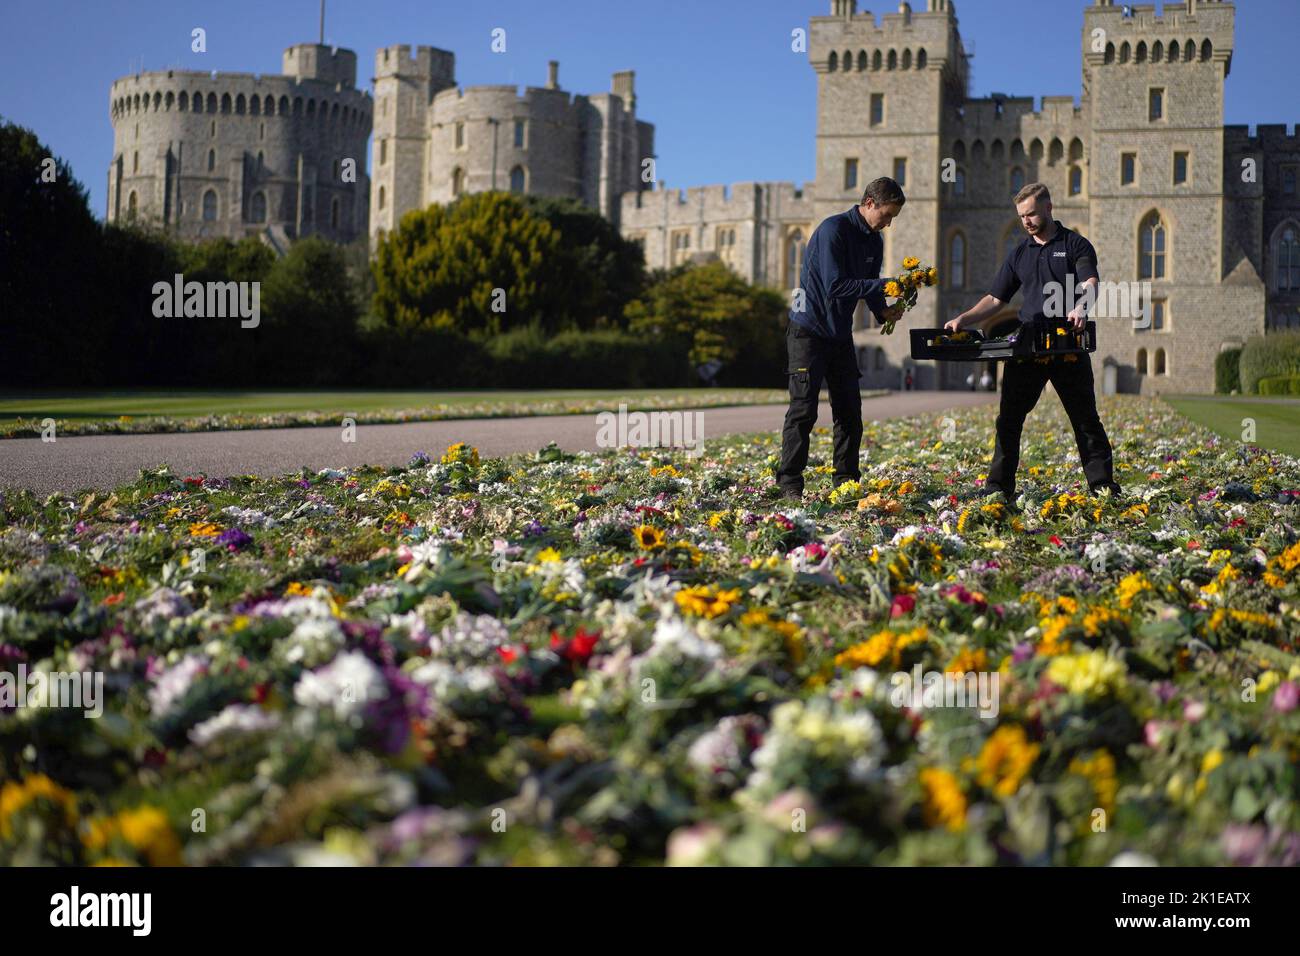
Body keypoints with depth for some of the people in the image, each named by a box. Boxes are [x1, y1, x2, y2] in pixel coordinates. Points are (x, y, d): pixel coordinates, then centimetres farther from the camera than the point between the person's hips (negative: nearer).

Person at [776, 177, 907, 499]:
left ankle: (847, 481, 14)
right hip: (809, 331, -8)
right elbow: (835, 286, -24)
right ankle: (790, 484, -4)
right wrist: (883, 285, -26)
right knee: (803, 409, -8)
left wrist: (883, 310, -7)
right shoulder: (833, 229, -18)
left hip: (841, 335, 8)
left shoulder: (874, 241, 8)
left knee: (849, 410, 6)